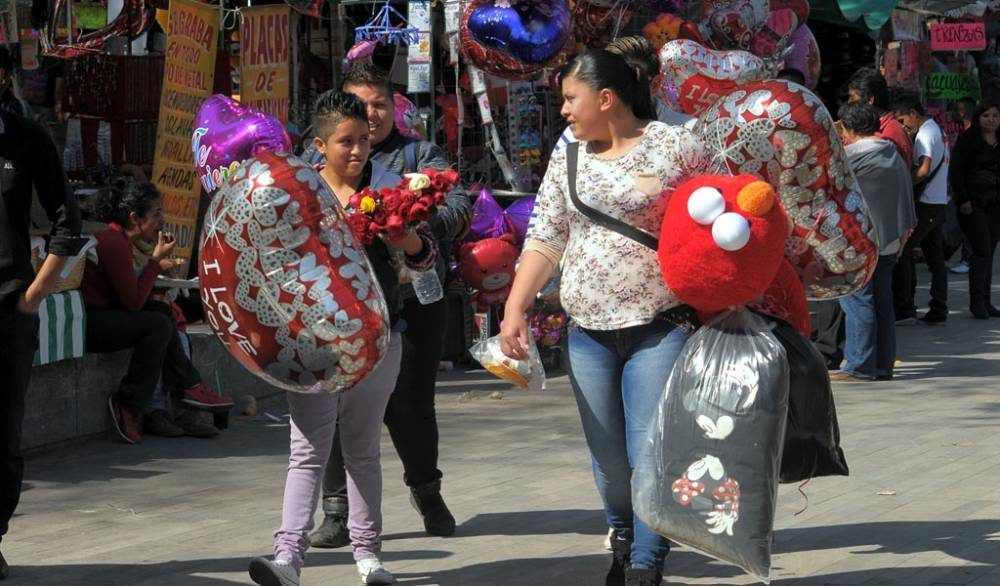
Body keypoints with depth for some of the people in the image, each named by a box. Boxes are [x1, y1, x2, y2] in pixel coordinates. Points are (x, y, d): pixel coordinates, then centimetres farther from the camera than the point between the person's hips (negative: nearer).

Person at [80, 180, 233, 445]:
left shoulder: (117, 238, 14)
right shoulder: (115, 243, -18)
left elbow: (130, 293, 13)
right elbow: (134, 301, -17)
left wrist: (154, 264, 4)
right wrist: (155, 260, -9)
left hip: (96, 314, 11)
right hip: (84, 324, -11)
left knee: (162, 312, 11)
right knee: (158, 325, -16)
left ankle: (187, 386, 7)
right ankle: (128, 406, -9)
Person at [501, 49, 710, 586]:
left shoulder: (676, 146, -3)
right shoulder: (567, 160, 11)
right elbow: (544, 239, 9)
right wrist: (514, 309, -3)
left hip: (661, 326, -5)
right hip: (590, 331, 5)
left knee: (651, 455, -9)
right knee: (608, 459, 9)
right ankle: (624, 542, 29)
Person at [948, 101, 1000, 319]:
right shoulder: (967, 140, -3)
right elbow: (955, 171, -7)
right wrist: (963, 200, -14)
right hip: (973, 204, -5)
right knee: (982, 251, -12)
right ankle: (977, 302, -7)